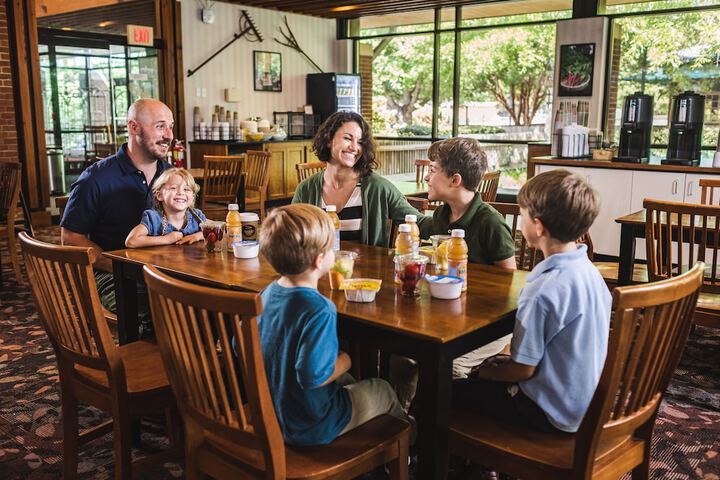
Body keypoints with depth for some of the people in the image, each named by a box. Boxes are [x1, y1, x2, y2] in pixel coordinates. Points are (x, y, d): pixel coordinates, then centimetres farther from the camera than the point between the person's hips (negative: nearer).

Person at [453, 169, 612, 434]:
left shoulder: (542, 292, -30)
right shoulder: (588, 270, -2)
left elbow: (524, 369, -22)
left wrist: (488, 374, -2)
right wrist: (504, 362, 9)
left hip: (553, 413, -9)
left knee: (452, 390, 2)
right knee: (487, 367, 24)